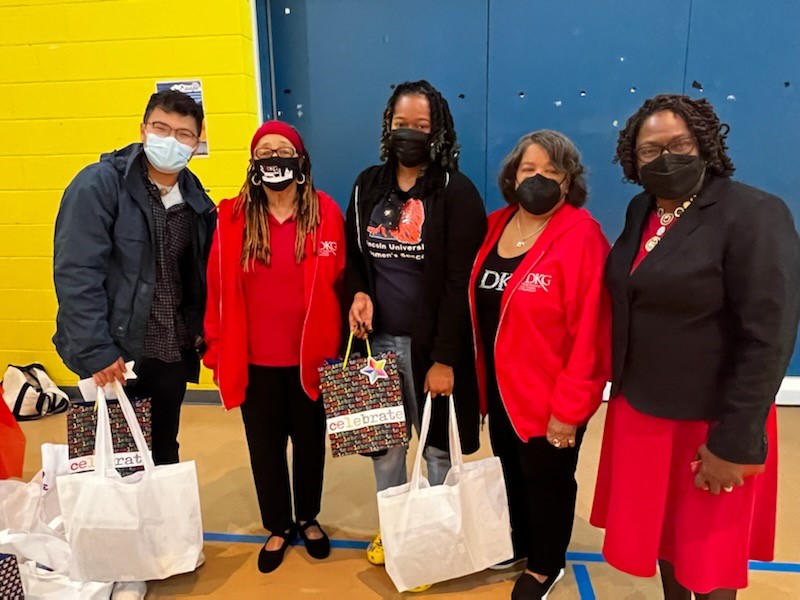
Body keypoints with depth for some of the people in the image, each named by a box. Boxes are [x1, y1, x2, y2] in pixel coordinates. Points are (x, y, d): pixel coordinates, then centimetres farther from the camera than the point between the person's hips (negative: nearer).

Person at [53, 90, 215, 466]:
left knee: (164, 457, 18)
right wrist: (96, 350, -22)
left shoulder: (195, 197, 5)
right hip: (114, 356, -5)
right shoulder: (99, 184, -12)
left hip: (172, 353, 5)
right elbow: (76, 273, -18)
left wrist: (202, 332, 6)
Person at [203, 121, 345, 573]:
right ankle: (279, 527, 38)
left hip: (312, 357, 0)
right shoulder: (233, 217, -4)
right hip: (255, 362, 1)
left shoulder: (326, 213, -5)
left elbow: (341, 282, -2)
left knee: (310, 442, 17)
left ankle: (309, 519, 42)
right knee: (265, 447, 15)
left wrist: (340, 347, -3)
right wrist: (217, 349, 0)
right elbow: (218, 290, -1)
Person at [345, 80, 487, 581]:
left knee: (435, 445, 11)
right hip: (378, 339, 5)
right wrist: (359, 292, -6)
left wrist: (444, 357, -16)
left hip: (431, 343, -4)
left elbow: (460, 283, -13)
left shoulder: (456, 192, -8)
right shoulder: (368, 186, 8)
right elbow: (353, 255, 16)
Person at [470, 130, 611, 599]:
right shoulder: (496, 226, 4)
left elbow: (588, 330, -20)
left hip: (549, 394, -6)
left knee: (547, 478, 13)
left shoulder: (581, 236, -17)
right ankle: (521, 546, 46)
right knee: (513, 471, 22)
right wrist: (480, 375, 8)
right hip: (500, 385, 6)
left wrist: (568, 406, -19)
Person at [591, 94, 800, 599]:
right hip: (641, 410, 6)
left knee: (709, 547, 12)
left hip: (711, 420, -6)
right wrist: (622, 387, 11)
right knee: (663, 531, 21)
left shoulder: (755, 215, -16)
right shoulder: (642, 211, 5)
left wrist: (735, 442, -19)